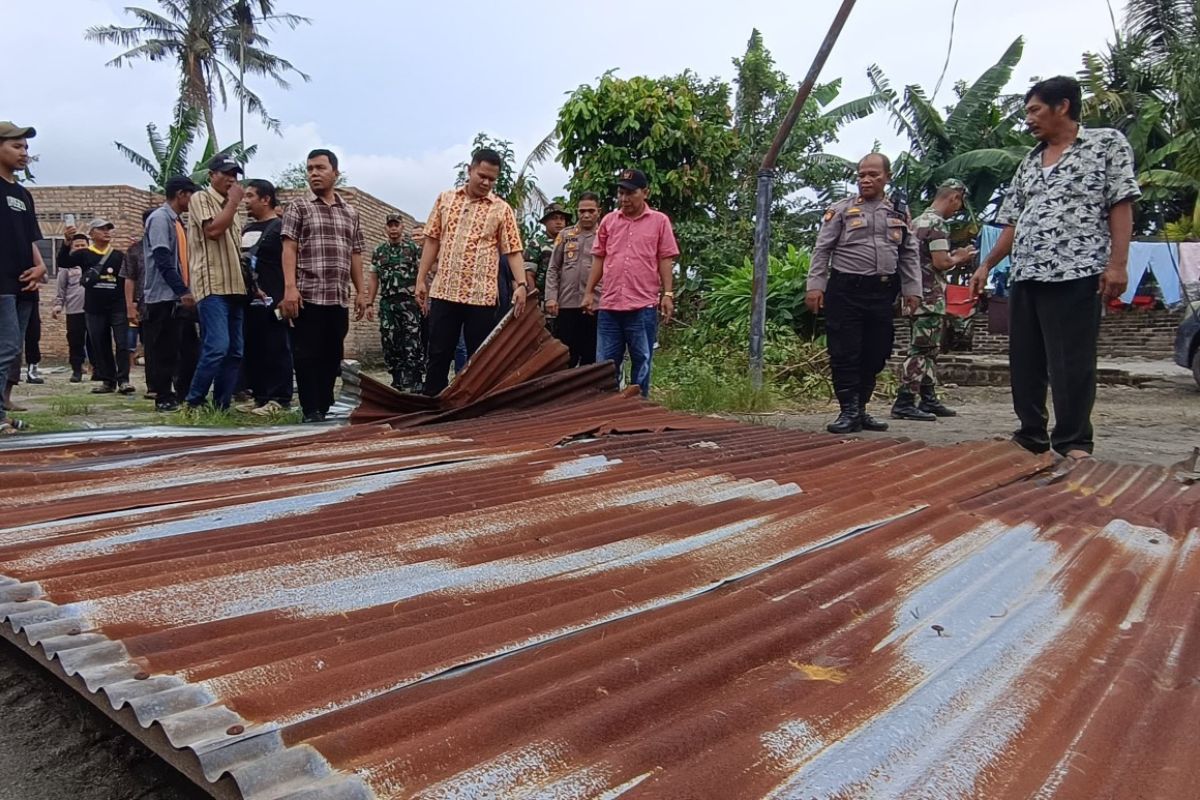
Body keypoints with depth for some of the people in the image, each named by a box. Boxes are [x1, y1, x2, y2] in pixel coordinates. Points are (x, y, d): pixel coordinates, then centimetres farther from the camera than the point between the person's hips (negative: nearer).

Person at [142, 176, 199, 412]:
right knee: (164, 351, -3)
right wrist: (183, 291, -21)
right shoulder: (160, 218, -9)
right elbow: (163, 260, -17)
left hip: (180, 297, 9)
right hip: (164, 297, -8)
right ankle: (164, 398, 3)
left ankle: (186, 394, 16)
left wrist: (188, 291, 14)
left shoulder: (177, 221, 17)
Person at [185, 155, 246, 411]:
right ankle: (192, 403, -8)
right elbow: (213, 230, -18)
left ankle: (222, 407, 7)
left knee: (235, 352, 3)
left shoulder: (230, 207, 23)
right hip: (212, 286, -8)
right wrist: (234, 202, -7)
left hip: (234, 287, 8)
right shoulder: (200, 198, 0)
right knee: (218, 347, -19)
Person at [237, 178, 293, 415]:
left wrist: (283, 297, -16)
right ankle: (260, 397, 16)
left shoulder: (280, 227, -3)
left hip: (272, 301, -8)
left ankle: (279, 399, -2)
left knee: (276, 351, -5)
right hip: (250, 302, 8)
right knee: (253, 351, 9)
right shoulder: (247, 230, 20)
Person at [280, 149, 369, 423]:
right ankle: (311, 411, 3)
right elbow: (289, 249, -3)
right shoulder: (298, 208, 5)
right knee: (308, 355, -3)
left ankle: (325, 408, 18)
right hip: (308, 296, -4)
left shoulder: (350, 212, 17)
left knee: (333, 355, 8)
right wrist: (290, 287, -15)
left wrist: (361, 292, 11)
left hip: (340, 298, 4)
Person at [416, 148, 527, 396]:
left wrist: (521, 285, -16)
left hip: (481, 295, -2)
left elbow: (513, 251, -2)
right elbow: (432, 241, 10)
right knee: (438, 355, 7)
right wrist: (421, 279, 5)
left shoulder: (502, 210, 2)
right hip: (443, 292, 2)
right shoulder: (445, 199, 9)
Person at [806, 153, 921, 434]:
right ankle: (849, 412, 1)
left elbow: (909, 255, 15)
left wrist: (912, 290, 8)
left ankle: (860, 409, 20)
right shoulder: (841, 210, 2)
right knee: (845, 353, -6)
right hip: (845, 290, -4)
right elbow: (822, 250, 0)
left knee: (875, 353, 7)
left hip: (882, 292, 4)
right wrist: (815, 286, -7)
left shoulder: (899, 214, 13)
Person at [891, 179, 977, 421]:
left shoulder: (919, 220, 17)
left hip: (918, 295, 10)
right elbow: (940, 262, -19)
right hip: (930, 297, -10)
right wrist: (959, 258, 0)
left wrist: (954, 257, 18)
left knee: (929, 350, 14)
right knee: (920, 350, -9)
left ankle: (929, 400, 18)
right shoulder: (937, 223, -12)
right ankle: (903, 403, -9)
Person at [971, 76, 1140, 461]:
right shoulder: (1029, 162, 21)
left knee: (1071, 364, -7)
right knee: (1024, 362, 8)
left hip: (1075, 274, -6)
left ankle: (1073, 444, 1)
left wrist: (1117, 263, -13)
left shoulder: (1107, 143, 5)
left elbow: (1121, 205, -3)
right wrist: (987, 265, 15)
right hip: (1024, 276, 7)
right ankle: (1031, 436, 18)